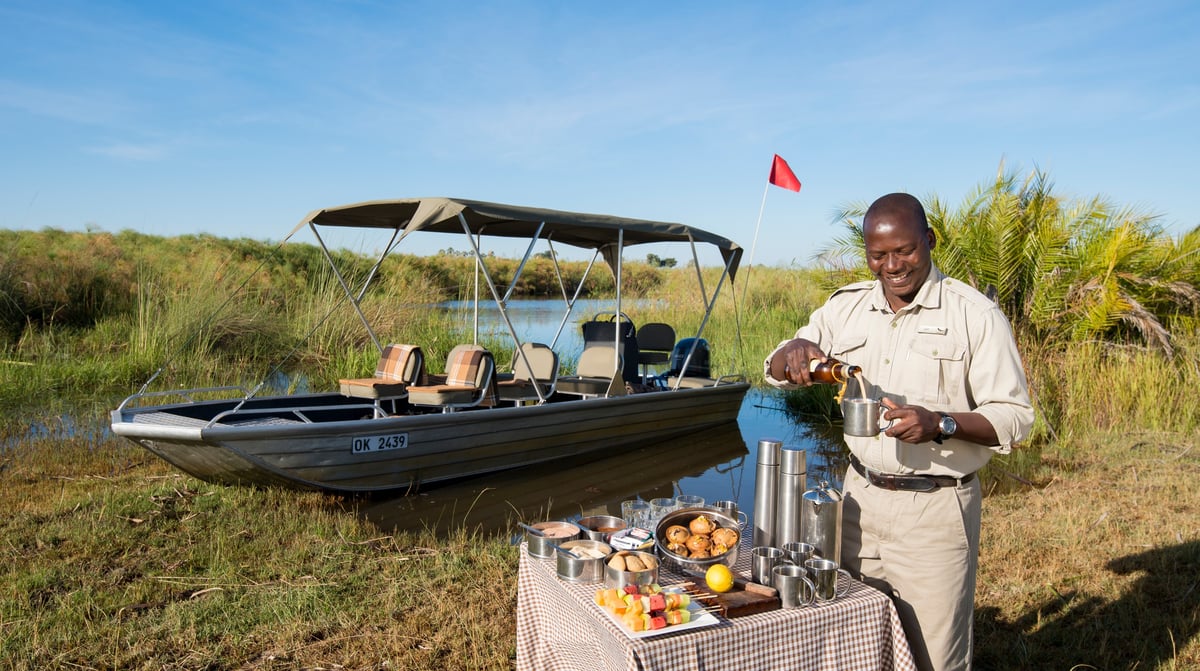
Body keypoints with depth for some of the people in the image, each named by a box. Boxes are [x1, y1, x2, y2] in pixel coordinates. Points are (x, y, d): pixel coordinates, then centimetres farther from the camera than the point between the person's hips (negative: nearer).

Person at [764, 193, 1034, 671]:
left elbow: (1014, 416, -9)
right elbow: (776, 374, 8)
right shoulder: (847, 306, 5)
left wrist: (941, 424, -28)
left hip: (936, 509, -4)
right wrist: (795, 351, -16)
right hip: (861, 497, 4)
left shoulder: (975, 315, -8)